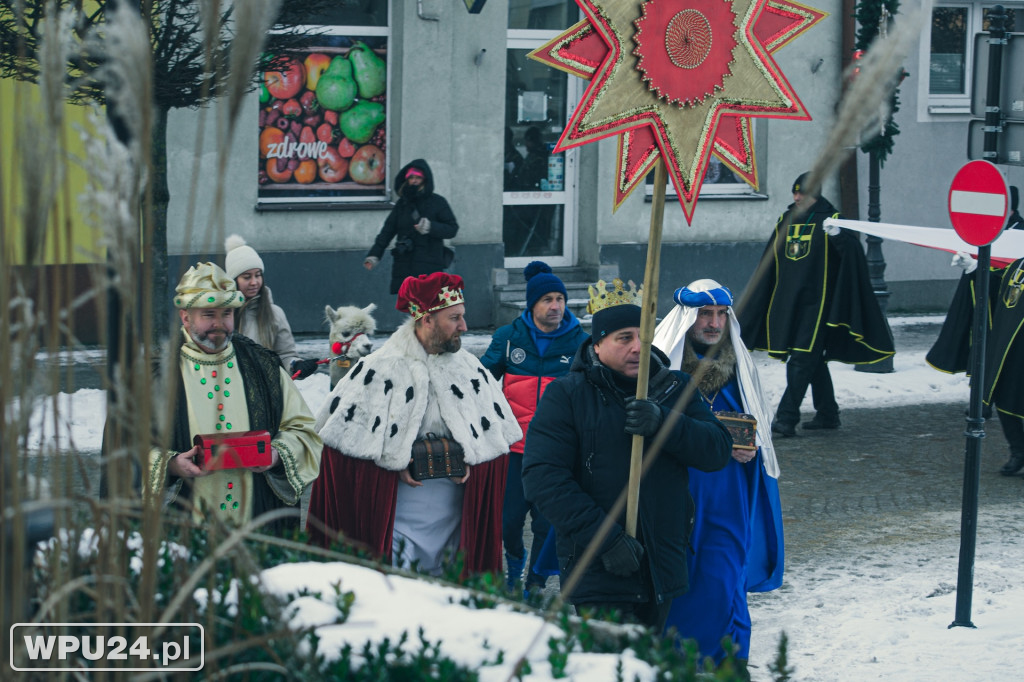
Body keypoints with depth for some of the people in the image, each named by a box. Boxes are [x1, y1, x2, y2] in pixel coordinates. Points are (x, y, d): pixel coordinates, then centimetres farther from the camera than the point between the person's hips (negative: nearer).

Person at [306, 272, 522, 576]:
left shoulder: (470, 368, 9)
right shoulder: (381, 368, -6)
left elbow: (498, 433, 15)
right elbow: (346, 431, -7)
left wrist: (469, 460, -3)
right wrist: (396, 462, -14)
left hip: (454, 515, 5)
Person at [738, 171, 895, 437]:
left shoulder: (831, 219, -5)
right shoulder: (786, 220, 11)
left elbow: (854, 253, -17)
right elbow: (769, 263, 17)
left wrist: (838, 236, -38)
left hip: (815, 302, -6)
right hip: (788, 301, 6)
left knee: (802, 360, -11)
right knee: (813, 360, 13)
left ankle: (787, 417, -14)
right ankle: (827, 414, 23)